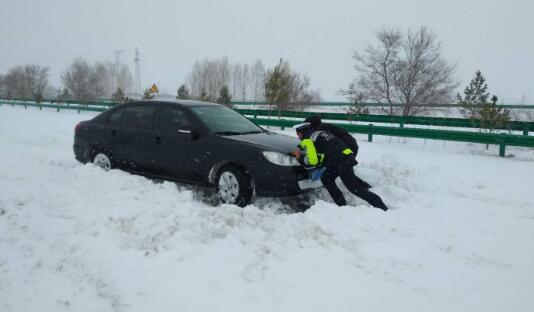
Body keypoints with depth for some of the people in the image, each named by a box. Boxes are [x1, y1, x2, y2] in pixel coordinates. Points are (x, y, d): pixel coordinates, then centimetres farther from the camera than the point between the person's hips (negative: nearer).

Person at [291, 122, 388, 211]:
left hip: (342, 161, -10)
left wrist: (300, 157, 7)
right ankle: (343, 206, 18)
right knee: (326, 179, 19)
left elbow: (312, 160, -9)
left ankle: (383, 208, -8)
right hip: (345, 156, 10)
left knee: (355, 188, -9)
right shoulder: (317, 134, 25)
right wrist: (300, 152, 30)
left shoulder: (307, 139, -2)